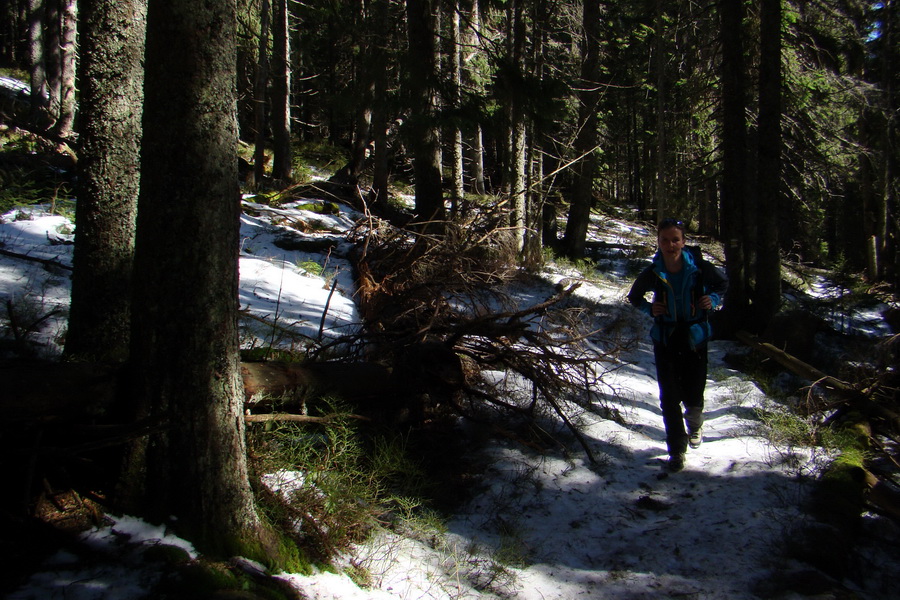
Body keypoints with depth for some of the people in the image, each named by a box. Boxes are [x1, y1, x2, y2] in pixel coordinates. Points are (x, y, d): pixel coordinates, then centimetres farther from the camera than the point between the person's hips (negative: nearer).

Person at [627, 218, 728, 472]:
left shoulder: (699, 267, -11)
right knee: (669, 397, -1)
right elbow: (634, 296, 11)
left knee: (693, 395, 2)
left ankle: (694, 424, 39)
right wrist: (649, 308, -9)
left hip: (695, 338, 0)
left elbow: (722, 283, 10)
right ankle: (677, 450, 14)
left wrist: (713, 300, -9)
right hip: (665, 339, 1)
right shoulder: (652, 273, -8)